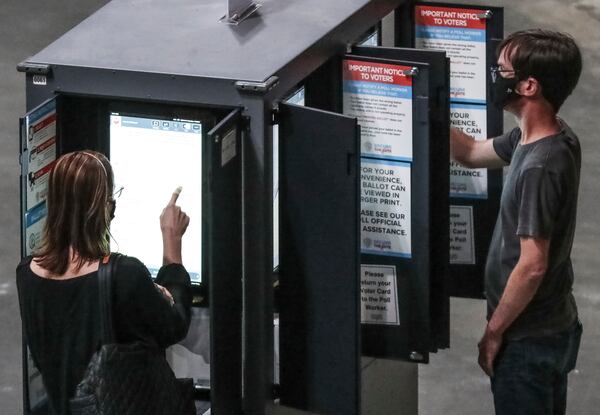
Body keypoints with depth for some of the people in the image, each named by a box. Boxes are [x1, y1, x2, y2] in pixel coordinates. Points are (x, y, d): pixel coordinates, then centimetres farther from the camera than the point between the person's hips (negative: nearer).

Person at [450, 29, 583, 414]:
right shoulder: (554, 136, 0)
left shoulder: (539, 167, -29)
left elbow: (532, 267, -27)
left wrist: (493, 332, -16)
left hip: (529, 339, -9)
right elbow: (472, 152, 16)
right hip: (557, 325, 9)